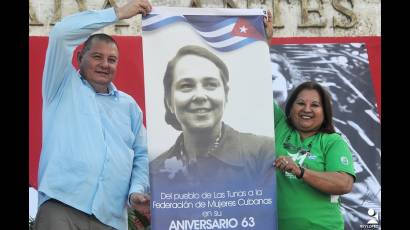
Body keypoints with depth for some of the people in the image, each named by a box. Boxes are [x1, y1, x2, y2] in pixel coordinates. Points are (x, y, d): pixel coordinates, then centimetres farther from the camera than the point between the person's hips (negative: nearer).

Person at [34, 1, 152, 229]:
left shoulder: (129, 105, 20)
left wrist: (137, 190, -2)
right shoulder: (64, 86, 10)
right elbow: (61, 33, -4)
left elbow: (142, 155, 18)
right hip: (61, 207, -4)